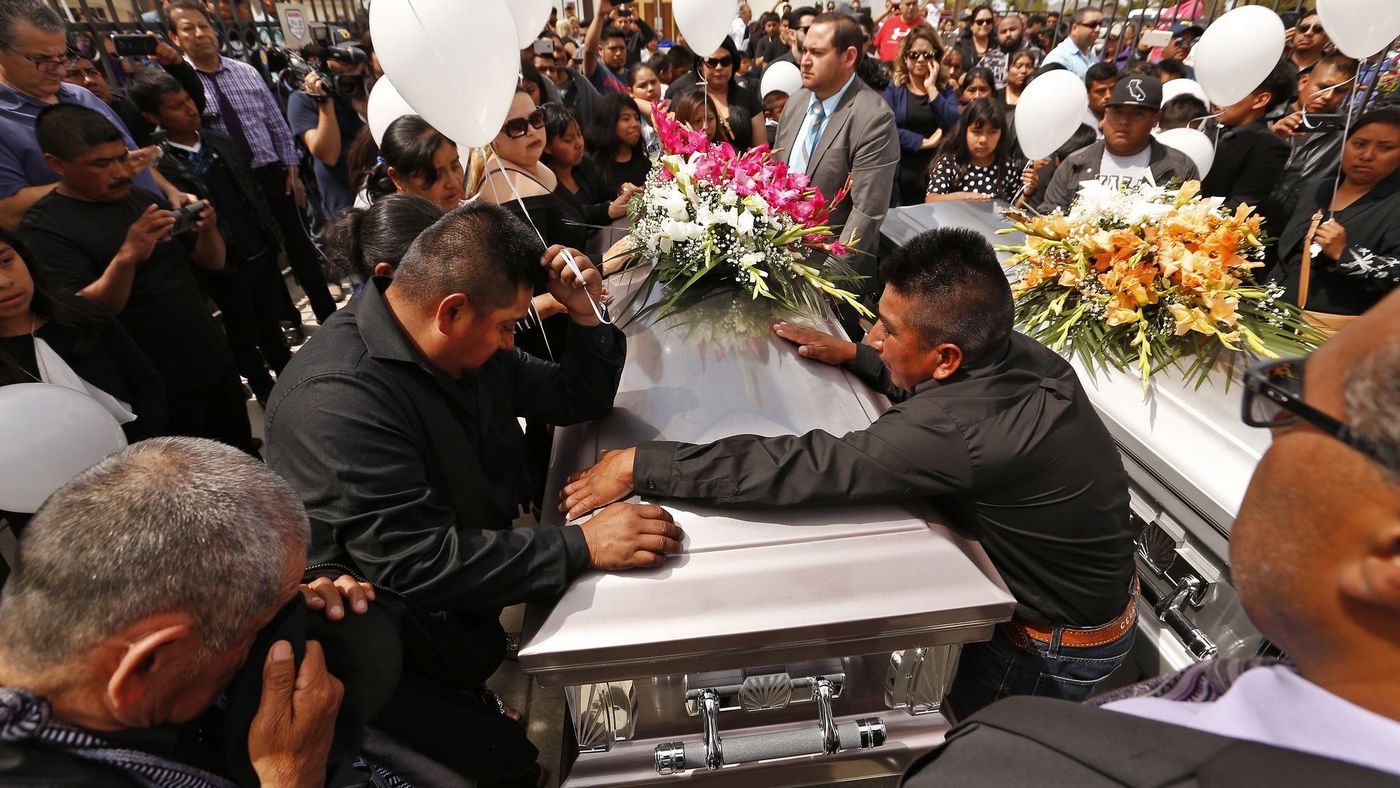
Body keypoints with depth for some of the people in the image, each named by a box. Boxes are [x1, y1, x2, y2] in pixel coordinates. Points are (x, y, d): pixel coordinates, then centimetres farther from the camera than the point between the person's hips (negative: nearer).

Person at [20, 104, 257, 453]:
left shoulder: (143, 197, 7)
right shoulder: (44, 228, -10)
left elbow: (212, 262, 11)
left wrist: (208, 229, -11)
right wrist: (127, 256, -34)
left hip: (216, 363, 5)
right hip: (160, 388, -5)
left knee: (243, 458, 17)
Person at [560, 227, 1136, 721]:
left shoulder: (956, 429, -40)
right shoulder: (1019, 352, -14)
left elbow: (805, 469, -40)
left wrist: (638, 465, -34)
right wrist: (852, 354, -1)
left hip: (1055, 650, -7)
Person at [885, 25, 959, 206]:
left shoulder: (945, 88, 10)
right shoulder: (894, 88, 5)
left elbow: (955, 128, -7)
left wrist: (931, 88, -7)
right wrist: (923, 142, -12)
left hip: (938, 177, 2)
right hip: (901, 178, -2)